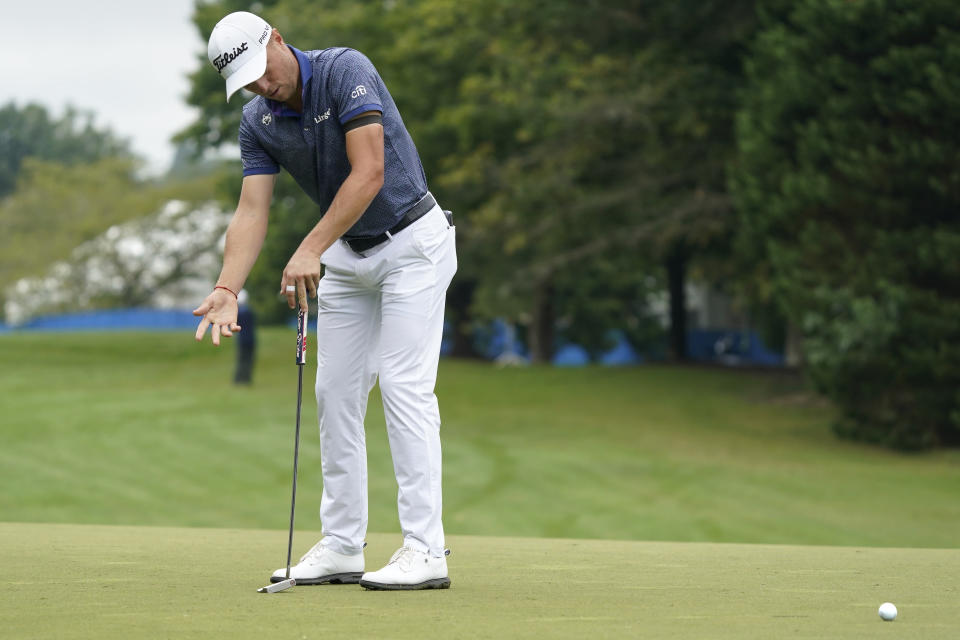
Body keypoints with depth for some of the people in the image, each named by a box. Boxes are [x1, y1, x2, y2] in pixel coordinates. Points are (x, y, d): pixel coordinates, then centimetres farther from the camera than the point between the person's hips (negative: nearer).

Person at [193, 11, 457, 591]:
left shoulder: (346, 71, -22)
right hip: (346, 256, 7)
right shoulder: (258, 123, -3)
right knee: (336, 392, 5)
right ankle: (342, 547, 11)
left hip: (411, 243, -7)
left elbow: (369, 174, -29)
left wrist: (311, 250, -33)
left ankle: (425, 550, -15)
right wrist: (227, 291, -24)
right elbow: (252, 212, -9)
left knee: (404, 386, -14)